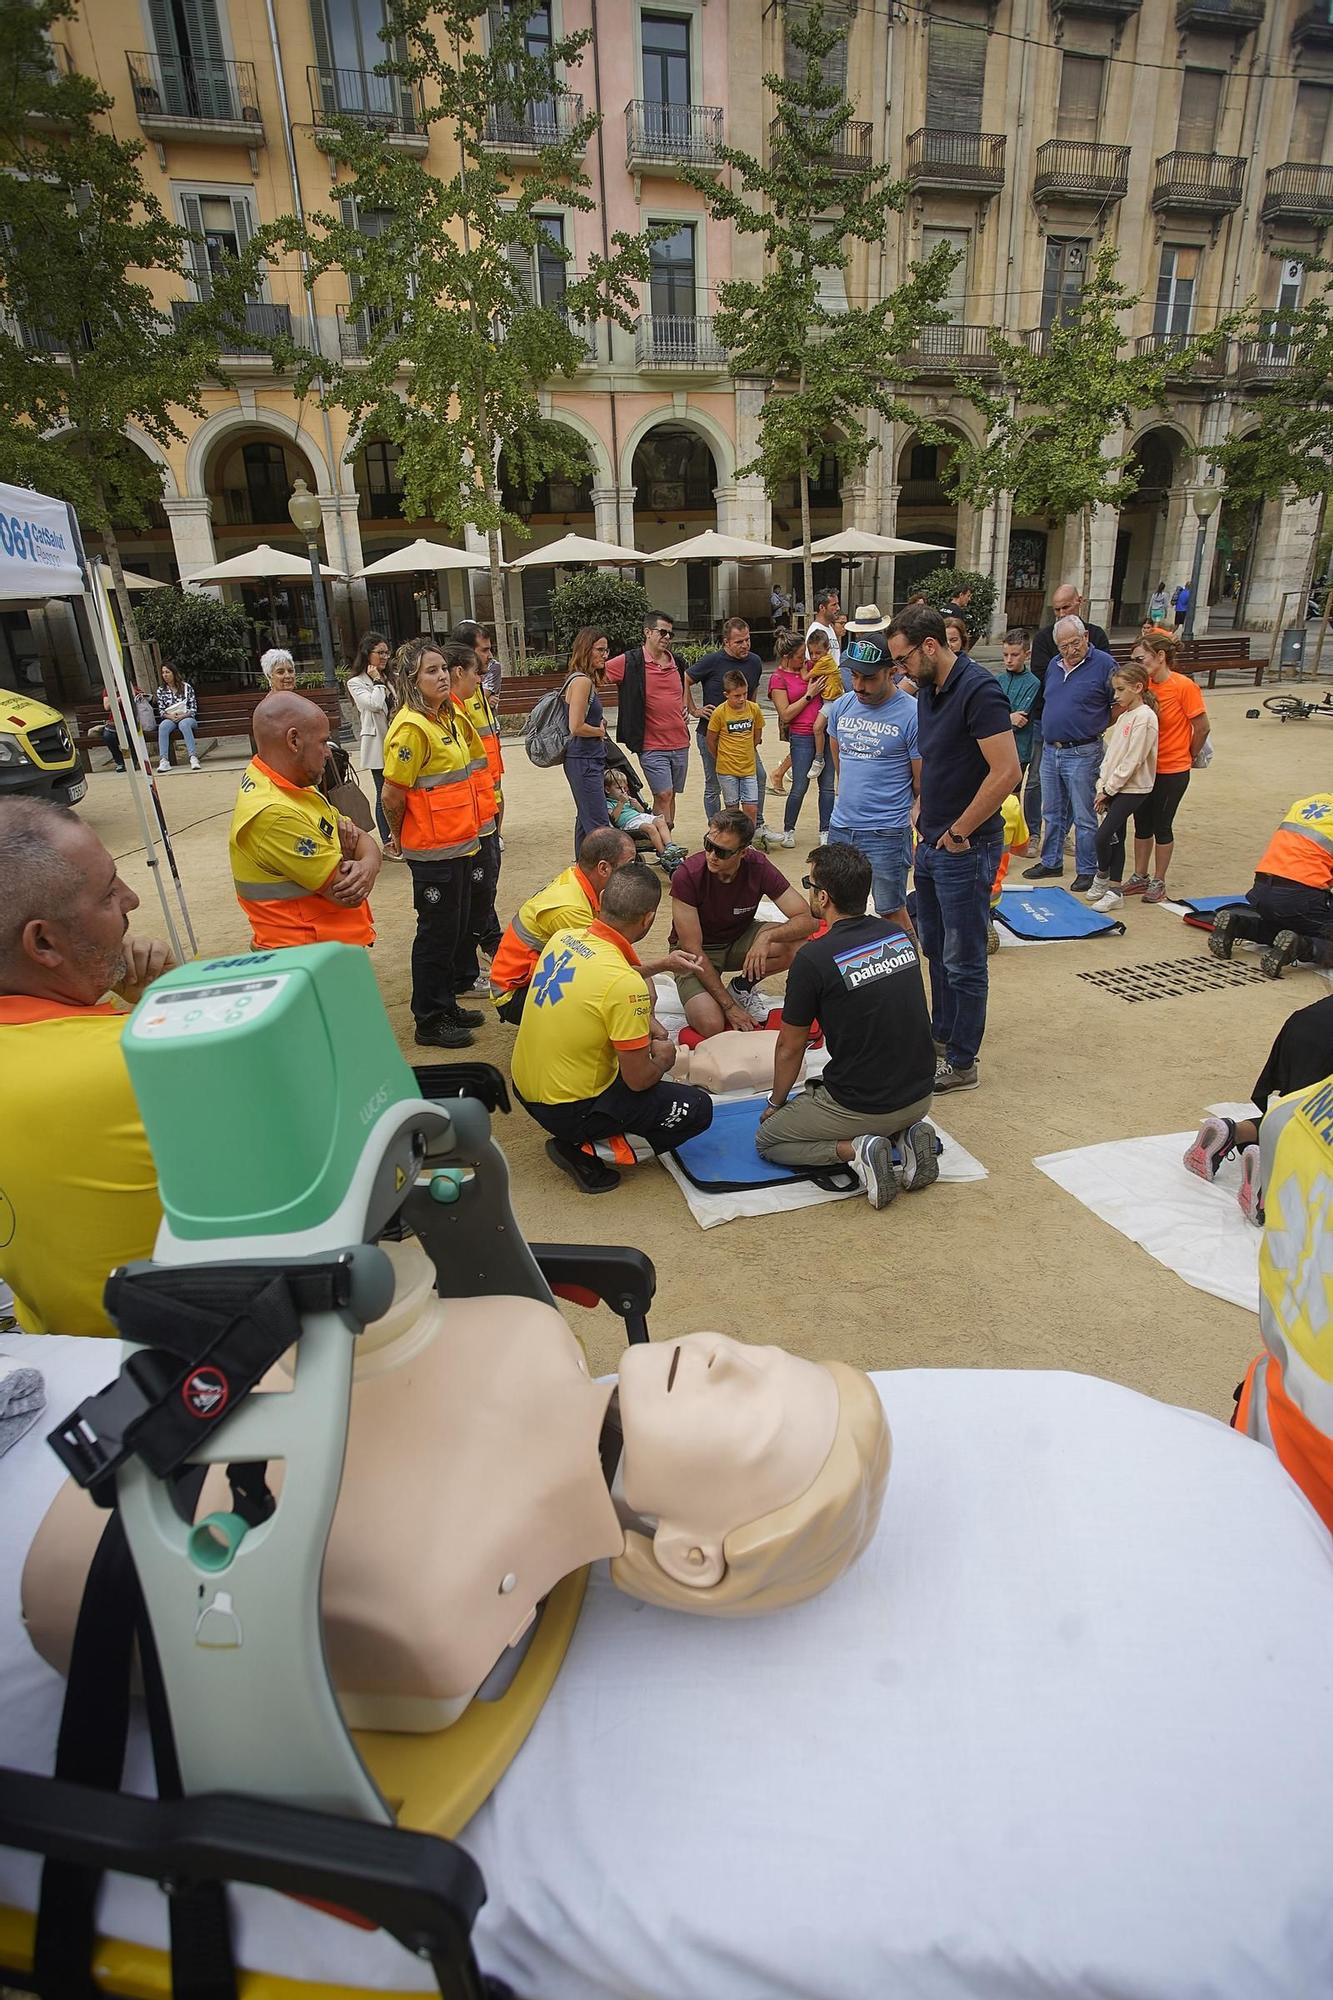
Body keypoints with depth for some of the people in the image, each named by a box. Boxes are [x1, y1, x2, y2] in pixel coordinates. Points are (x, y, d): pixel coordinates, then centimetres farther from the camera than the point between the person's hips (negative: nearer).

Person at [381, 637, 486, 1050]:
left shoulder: (451, 718, 8)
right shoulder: (411, 727, -19)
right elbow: (393, 794, -19)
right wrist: (400, 836, -3)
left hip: (459, 843, 9)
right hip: (432, 851, -8)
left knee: (457, 927, 18)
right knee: (437, 933, 2)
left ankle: (447, 1003, 33)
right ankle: (429, 1020, 16)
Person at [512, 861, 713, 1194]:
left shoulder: (563, 938, -5)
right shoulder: (626, 984, -28)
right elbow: (638, 1079, -18)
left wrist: (643, 1024, 13)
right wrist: (663, 1059, 4)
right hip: (566, 1111, -8)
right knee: (697, 1108, 0)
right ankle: (579, 1147, -2)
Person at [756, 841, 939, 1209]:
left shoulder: (814, 958, -19)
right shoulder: (899, 936, 0)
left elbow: (790, 1047, -6)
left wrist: (776, 1103, 12)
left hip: (862, 1106, -6)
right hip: (921, 1095, 6)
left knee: (768, 1138, 16)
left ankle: (852, 1149, -8)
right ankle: (903, 1134, 8)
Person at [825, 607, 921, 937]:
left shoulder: (910, 715, -11)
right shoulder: (842, 706, 6)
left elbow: (923, 785, -6)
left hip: (887, 834, -6)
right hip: (841, 827, 6)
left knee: (892, 912, 4)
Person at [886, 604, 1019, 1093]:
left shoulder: (978, 690, -18)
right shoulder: (928, 691, 10)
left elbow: (1006, 772, -24)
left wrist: (957, 832, -17)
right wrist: (922, 820, 12)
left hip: (964, 848, -9)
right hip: (931, 845, 9)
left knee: (963, 960, 1)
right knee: (936, 949, 19)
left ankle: (962, 1063, 12)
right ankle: (941, 1035, 35)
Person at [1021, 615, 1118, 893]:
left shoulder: (1104, 664, -9)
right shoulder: (1054, 665, 10)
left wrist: (1097, 728, -4)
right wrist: (1050, 728, 12)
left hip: (1082, 753, -6)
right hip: (1050, 750, 6)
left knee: (1084, 817, 1)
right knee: (1053, 813, 16)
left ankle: (1087, 870, 11)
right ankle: (1051, 863, 28)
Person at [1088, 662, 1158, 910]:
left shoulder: (1144, 717, -16)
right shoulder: (1123, 716, 12)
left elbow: (1132, 760, -18)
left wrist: (1109, 789, -14)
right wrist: (1102, 786, 5)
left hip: (1132, 789, -8)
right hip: (1114, 788, 8)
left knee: (1103, 836, -13)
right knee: (1115, 837, 10)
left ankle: (1102, 876, 13)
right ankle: (1115, 889, 17)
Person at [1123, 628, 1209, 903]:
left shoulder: (1184, 686, -16)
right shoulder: (1144, 685, -1)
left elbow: (1203, 728, -10)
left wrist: (1188, 756, 3)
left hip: (1172, 771, -5)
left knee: (1162, 826, 5)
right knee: (1142, 824, 13)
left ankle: (1158, 881, 19)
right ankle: (1140, 877, 27)